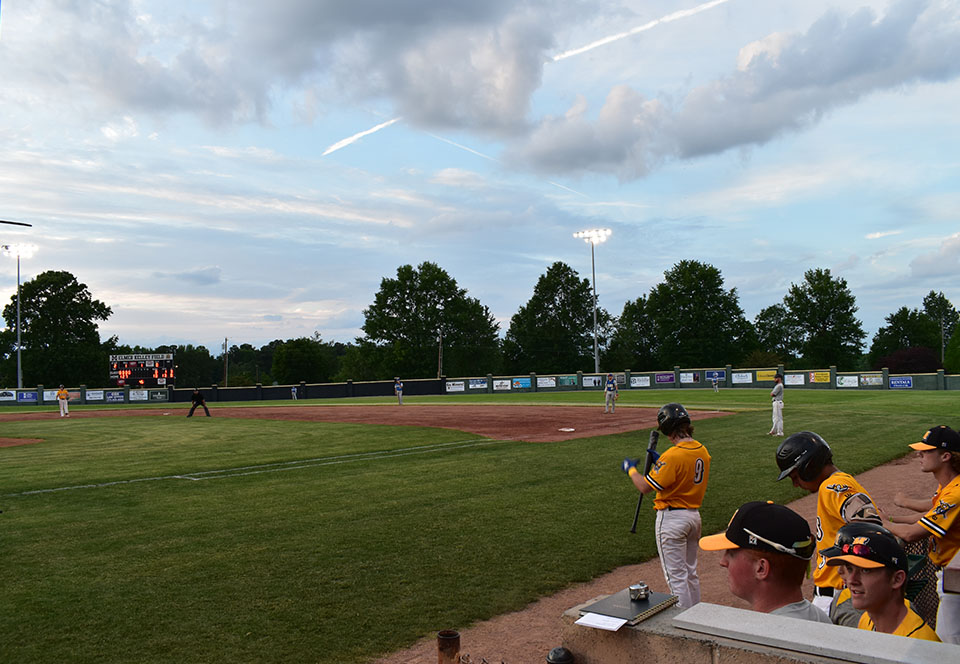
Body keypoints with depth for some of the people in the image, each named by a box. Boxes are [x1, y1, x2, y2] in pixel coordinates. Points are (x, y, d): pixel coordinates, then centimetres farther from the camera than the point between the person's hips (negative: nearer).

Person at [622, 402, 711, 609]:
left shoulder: (672, 455, -24)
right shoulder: (702, 450, 2)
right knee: (691, 572, 21)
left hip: (672, 517, -9)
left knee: (676, 575, 1)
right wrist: (659, 461, 17)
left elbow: (645, 487, -21)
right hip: (694, 514, 9)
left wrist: (630, 469, -4)